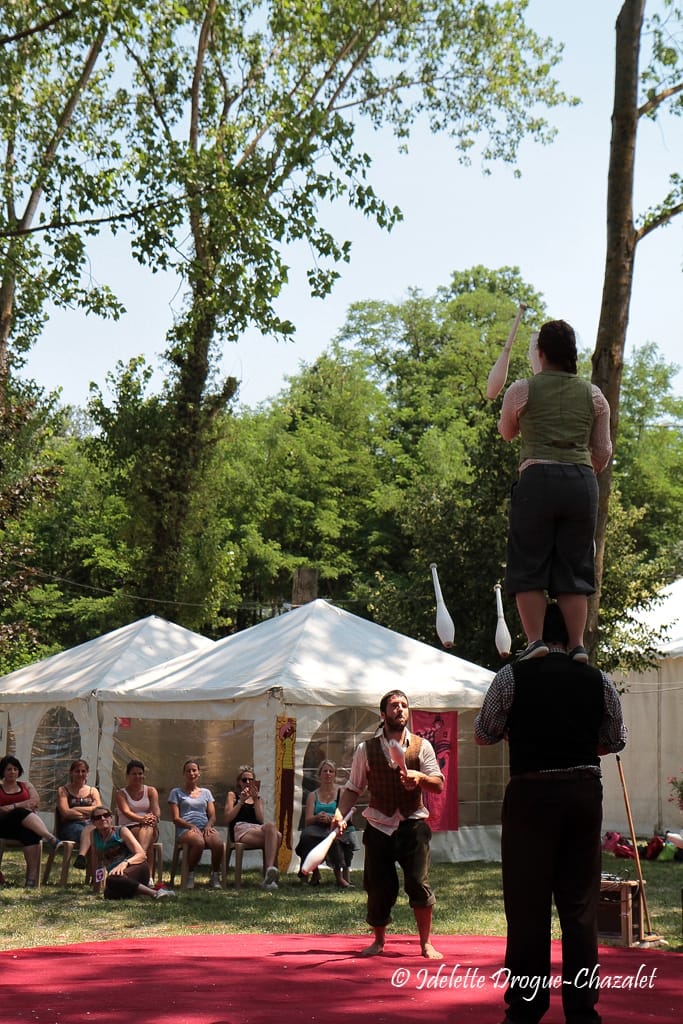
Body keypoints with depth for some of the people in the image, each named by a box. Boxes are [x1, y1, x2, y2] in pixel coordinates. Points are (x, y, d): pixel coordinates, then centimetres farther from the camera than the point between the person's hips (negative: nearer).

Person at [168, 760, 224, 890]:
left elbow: (213, 816, 17)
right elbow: (175, 818, 5)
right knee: (199, 842, -40)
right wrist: (191, 826, -12)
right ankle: (190, 875, -17)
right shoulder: (176, 792, 16)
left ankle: (215, 876, -13)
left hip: (205, 828, 3)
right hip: (185, 829, -3)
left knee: (218, 843, -34)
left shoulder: (206, 792, 26)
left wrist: (209, 825, -7)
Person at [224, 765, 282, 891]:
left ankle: (269, 874, -47)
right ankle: (272, 871, -46)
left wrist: (256, 799, 4)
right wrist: (241, 801, -1)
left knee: (277, 835, -37)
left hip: (257, 829, 4)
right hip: (240, 830, -4)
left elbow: (261, 819, 11)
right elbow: (228, 819, 5)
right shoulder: (232, 795, 20)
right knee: (271, 829, -37)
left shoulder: (258, 797, 29)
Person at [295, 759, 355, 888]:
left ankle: (340, 876, -23)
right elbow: (307, 820, 4)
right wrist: (317, 818, -20)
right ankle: (314, 873, -15)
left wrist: (330, 818, -22)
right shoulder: (313, 796, 17)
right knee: (307, 834, -33)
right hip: (317, 830, 2)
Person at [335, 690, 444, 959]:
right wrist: (340, 813, -8)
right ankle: (378, 941, 22)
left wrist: (420, 777, -22)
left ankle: (426, 943, 3)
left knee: (418, 883, -11)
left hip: (412, 823, 0)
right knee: (379, 887, 1)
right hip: (378, 825, 1)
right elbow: (353, 788, 8)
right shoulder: (366, 749, 3)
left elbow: (438, 785, -1)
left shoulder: (421, 747, 3)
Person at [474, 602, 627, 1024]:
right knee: (581, 904, 8)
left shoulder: (513, 676, -5)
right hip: (585, 793, 3)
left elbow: (483, 733, 6)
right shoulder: (598, 681, 3)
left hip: (532, 793, -2)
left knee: (529, 903, 4)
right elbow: (615, 741, 14)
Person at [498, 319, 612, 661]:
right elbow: (603, 452, 14)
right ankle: (577, 644, -1)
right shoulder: (594, 395, 12)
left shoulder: (522, 390, 4)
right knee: (574, 567, 7)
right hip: (583, 481, 3)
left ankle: (535, 640, -8)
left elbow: (506, 433, 21)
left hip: (537, 478, -3)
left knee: (528, 566, 2)